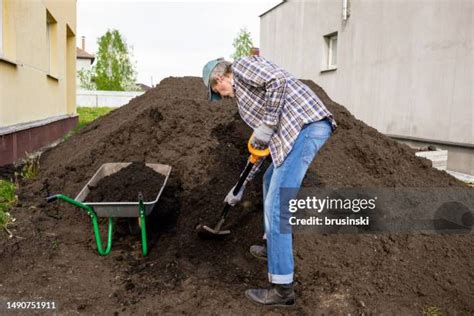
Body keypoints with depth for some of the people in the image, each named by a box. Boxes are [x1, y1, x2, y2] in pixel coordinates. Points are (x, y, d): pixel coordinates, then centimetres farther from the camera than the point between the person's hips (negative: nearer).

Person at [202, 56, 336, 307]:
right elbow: (260, 144, 32)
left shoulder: (242, 66, 6)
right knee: (271, 180, 28)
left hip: (305, 126, -10)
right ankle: (273, 247, 42)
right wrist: (241, 184, 35)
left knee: (275, 205, -9)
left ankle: (282, 288, -2)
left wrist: (268, 124, -11)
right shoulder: (244, 93, 31)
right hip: (301, 130, 10)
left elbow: (277, 79, -15)